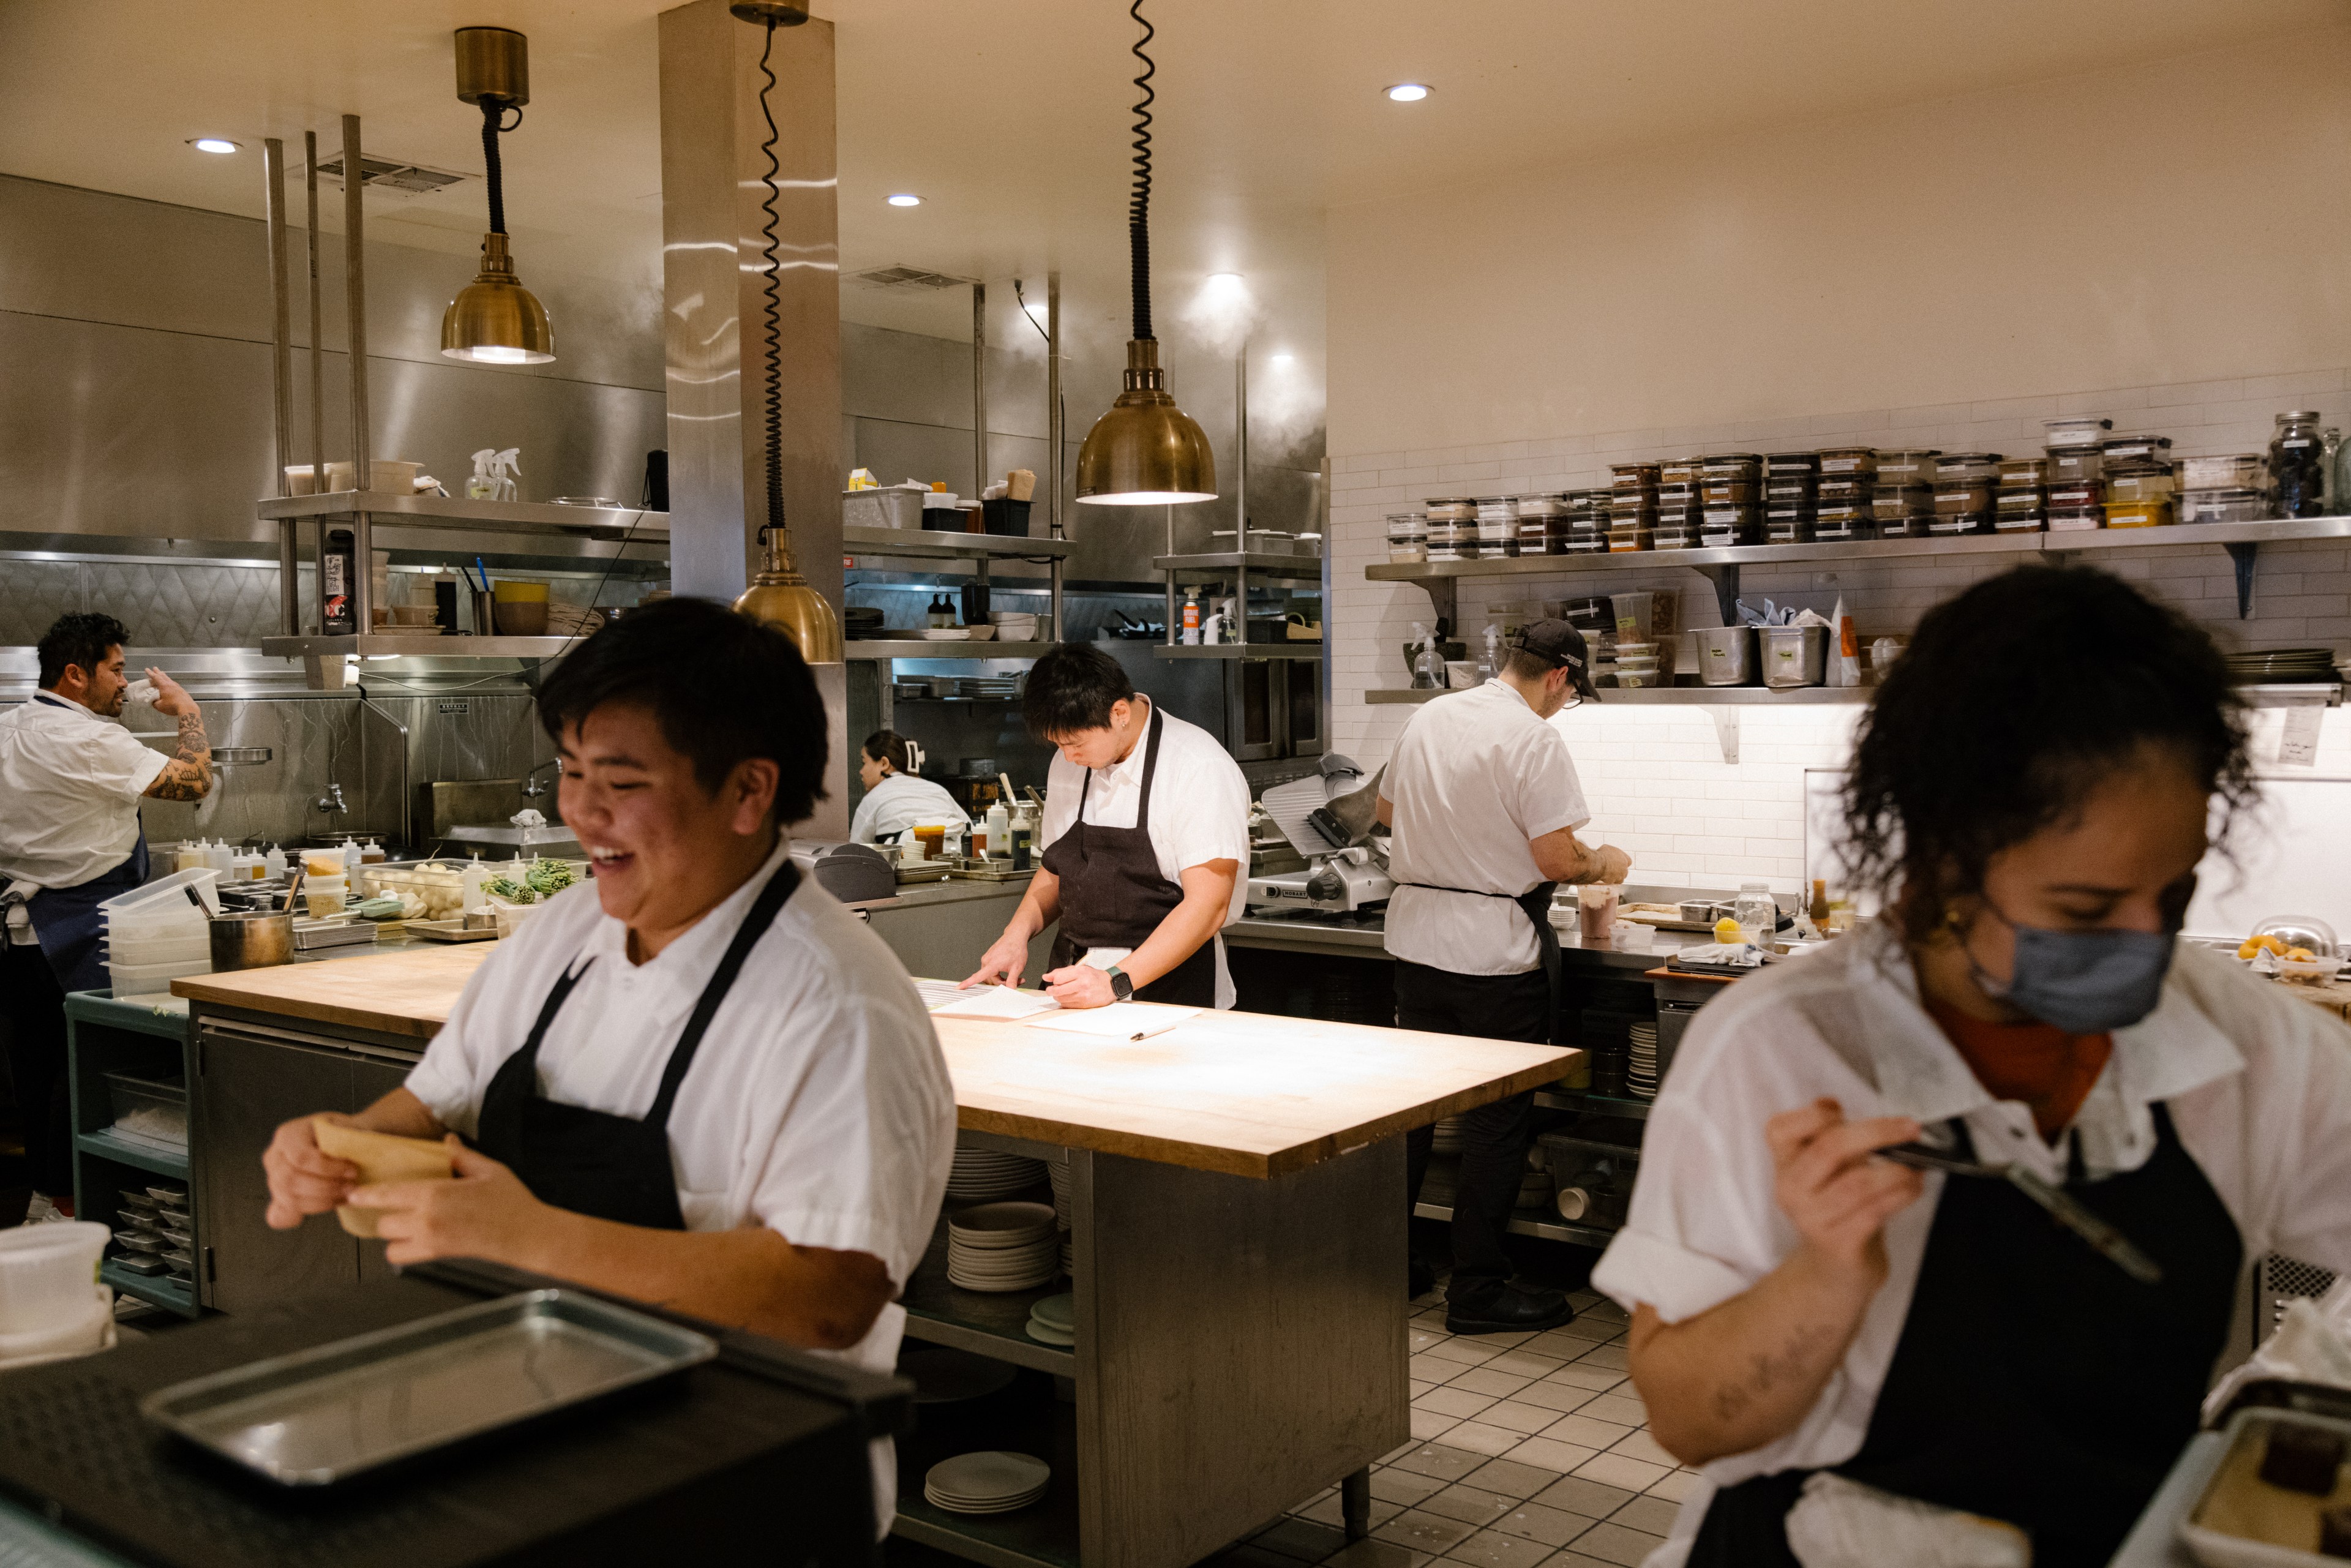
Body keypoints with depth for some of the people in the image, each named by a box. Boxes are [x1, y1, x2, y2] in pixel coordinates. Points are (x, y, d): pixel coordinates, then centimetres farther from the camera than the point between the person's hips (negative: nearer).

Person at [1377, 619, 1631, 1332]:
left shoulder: (1427, 719, 8)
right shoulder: (1535, 740, -14)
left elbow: (1387, 809, 21)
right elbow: (1556, 860, -17)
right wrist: (1603, 864, 3)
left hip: (1416, 935, 7)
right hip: (1496, 951, -7)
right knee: (1498, 1120, 4)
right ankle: (1477, 1288, 11)